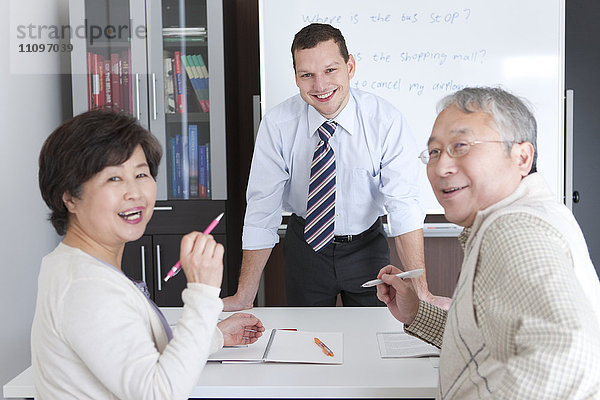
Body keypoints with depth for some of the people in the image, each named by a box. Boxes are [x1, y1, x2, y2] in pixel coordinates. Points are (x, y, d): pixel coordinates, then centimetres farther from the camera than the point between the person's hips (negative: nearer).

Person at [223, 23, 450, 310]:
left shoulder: (386, 121, -19)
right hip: (305, 246, 1)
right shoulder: (276, 125, -17)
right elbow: (262, 210, -16)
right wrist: (243, 297, -18)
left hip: (367, 247, 0)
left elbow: (403, 205, -22)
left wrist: (421, 292, -31)